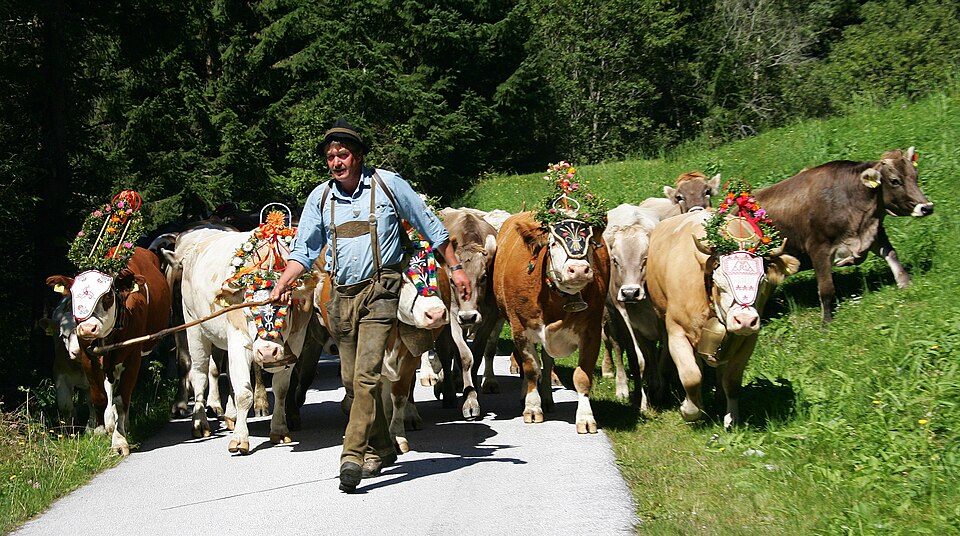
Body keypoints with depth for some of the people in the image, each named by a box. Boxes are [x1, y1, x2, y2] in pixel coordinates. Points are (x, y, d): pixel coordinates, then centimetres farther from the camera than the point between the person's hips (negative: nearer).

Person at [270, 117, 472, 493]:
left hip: (379, 292, -5)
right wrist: (283, 283, -7)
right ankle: (381, 449, 25)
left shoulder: (388, 185, -1)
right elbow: (304, 249, 11)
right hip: (340, 295, 5)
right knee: (352, 381, 9)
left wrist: (455, 268, 7)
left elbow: (432, 227, 7)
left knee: (366, 375, -16)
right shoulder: (320, 198, 9)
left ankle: (353, 456, -18)